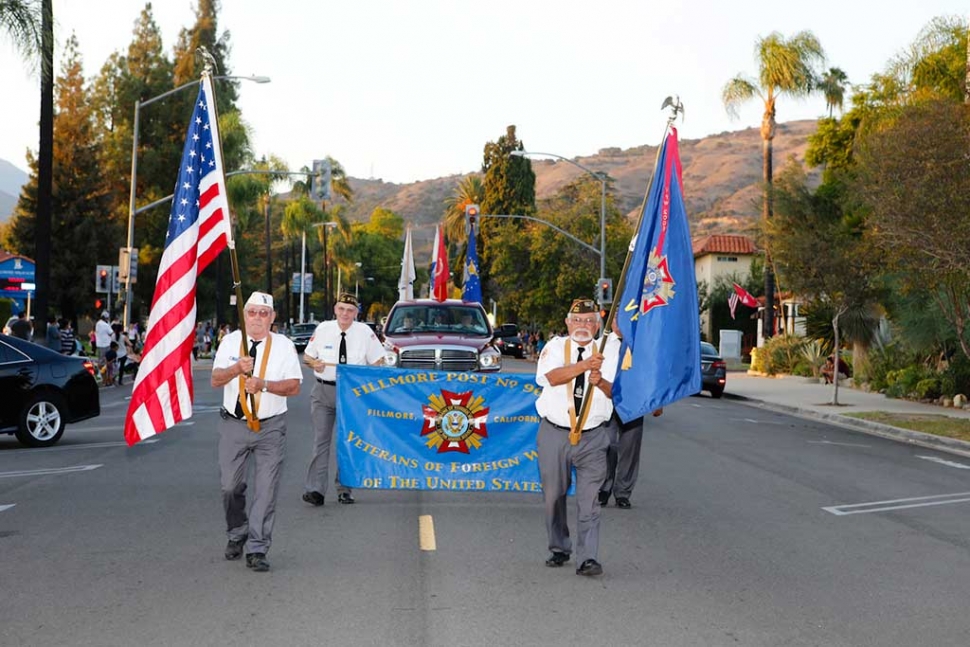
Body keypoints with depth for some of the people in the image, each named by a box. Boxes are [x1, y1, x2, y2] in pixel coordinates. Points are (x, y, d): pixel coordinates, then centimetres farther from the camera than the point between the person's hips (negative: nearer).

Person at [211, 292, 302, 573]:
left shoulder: (284, 345, 1)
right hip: (233, 424, 2)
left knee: (266, 489, -4)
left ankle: (257, 549, 3)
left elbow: (294, 386, -6)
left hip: (270, 427, -1)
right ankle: (236, 536, 32)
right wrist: (237, 368, -24)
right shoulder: (230, 341, 4)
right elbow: (215, 380, -6)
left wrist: (263, 384, -21)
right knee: (230, 486, 8)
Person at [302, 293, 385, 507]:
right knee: (321, 440, -5)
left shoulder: (365, 332, -2)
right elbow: (307, 355, 10)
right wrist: (314, 363, -12)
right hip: (323, 391, 0)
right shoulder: (323, 329, 1)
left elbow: (378, 361, 1)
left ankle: (345, 489, 17)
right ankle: (315, 489, -7)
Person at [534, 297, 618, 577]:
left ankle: (588, 558, -6)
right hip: (555, 432, 1)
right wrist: (585, 365, -31)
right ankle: (559, 549, 28)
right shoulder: (555, 347, 2)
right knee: (553, 496, 11)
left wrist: (600, 382, -22)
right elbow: (552, 376, -18)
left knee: (589, 499, -6)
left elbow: (616, 392, -1)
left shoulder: (608, 352, 6)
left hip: (593, 436, 0)